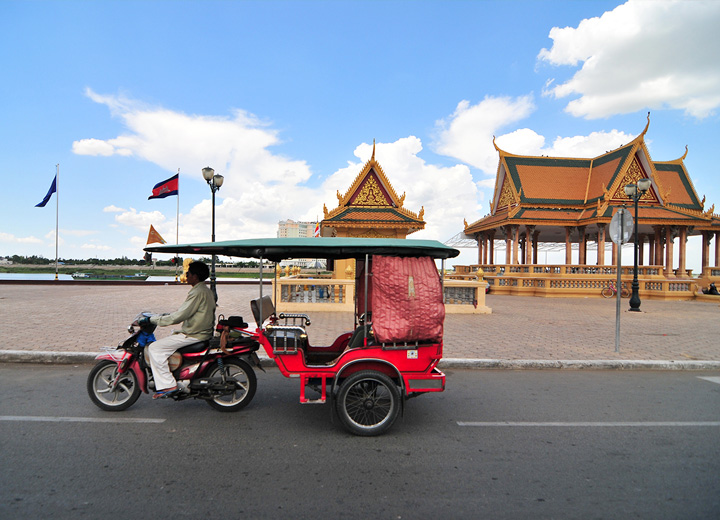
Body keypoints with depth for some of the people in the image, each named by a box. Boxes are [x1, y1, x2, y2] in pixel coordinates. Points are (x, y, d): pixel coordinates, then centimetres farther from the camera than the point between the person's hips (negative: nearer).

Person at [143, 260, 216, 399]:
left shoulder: (198, 293, -19)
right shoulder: (205, 290, 14)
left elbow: (179, 316, -22)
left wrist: (153, 319, -14)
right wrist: (167, 315, 22)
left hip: (193, 335, -11)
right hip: (203, 332, 11)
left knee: (154, 348, -10)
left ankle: (167, 385, -11)